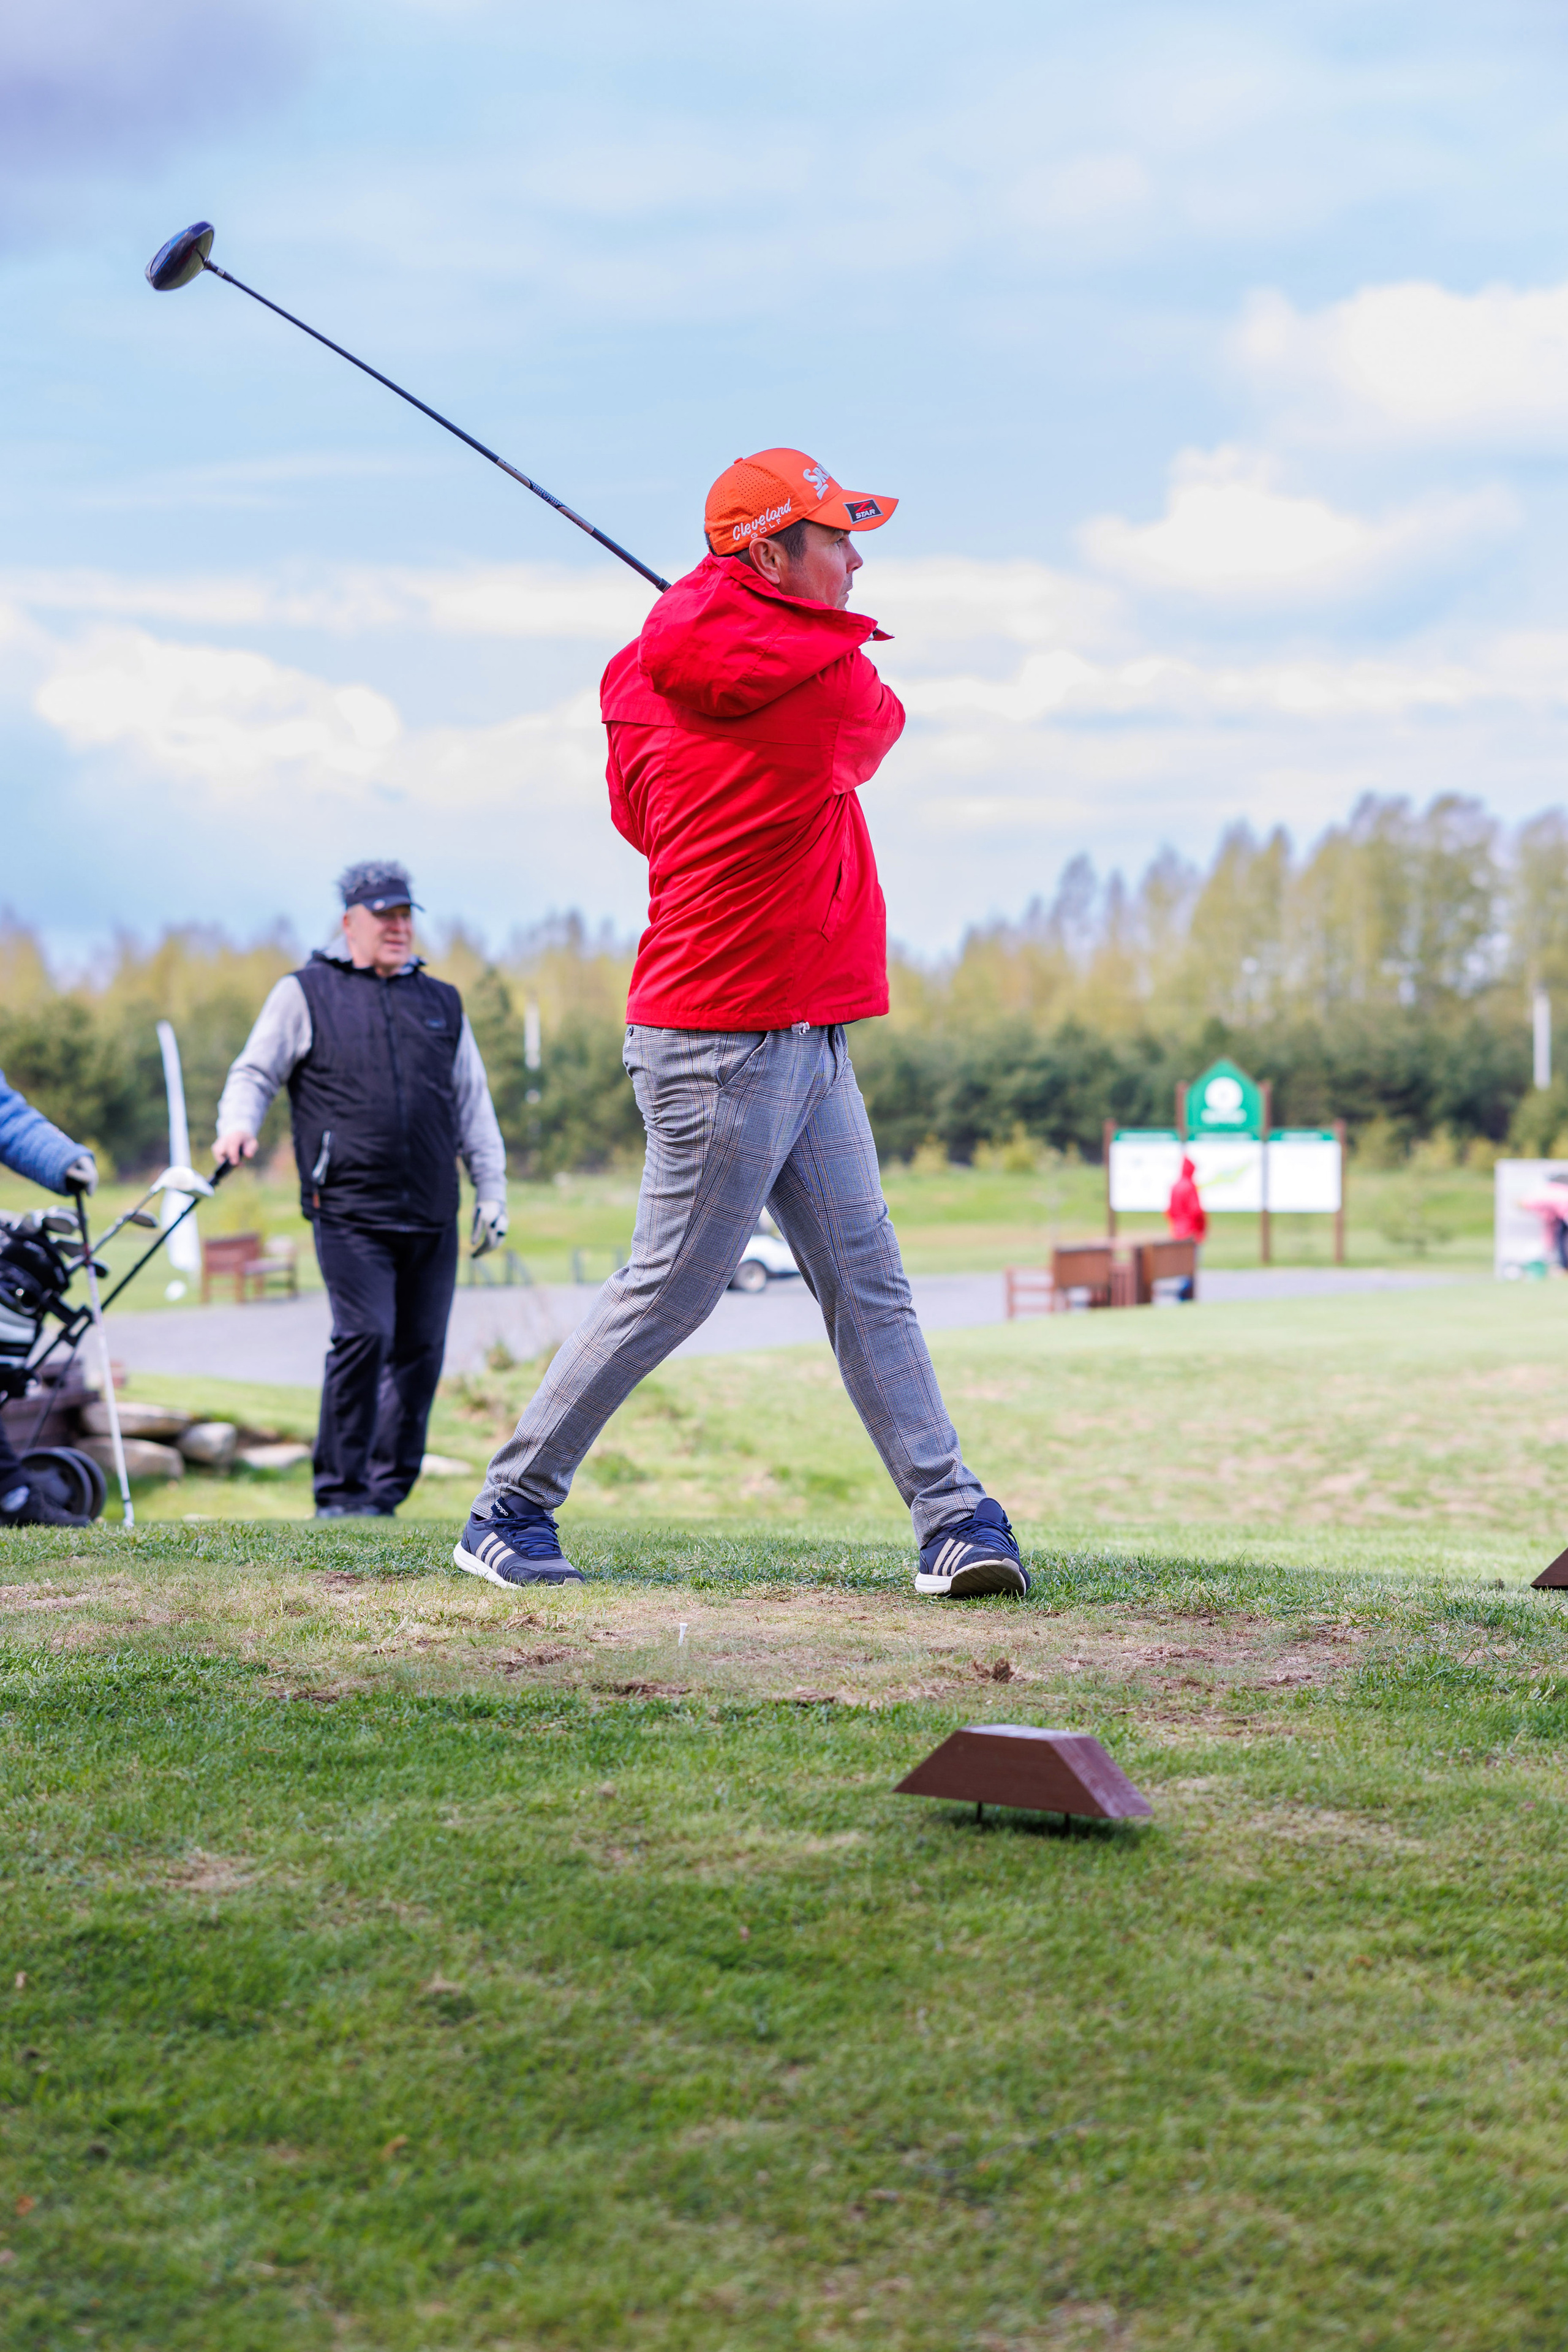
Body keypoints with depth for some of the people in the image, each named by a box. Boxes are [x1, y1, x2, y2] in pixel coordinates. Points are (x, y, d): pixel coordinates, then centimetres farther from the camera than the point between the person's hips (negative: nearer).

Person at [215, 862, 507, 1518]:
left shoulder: (442, 1003, 20)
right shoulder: (306, 994, 8)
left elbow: (473, 1102, 23)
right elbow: (255, 1072, 7)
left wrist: (491, 1190, 17)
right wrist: (238, 1124, -15)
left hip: (432, 1218, 5)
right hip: (348, 1212, -5)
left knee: (420, 1351, 4)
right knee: (364, 1336, -16)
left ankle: (388, 1490, 14)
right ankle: (340, 1493, -8)